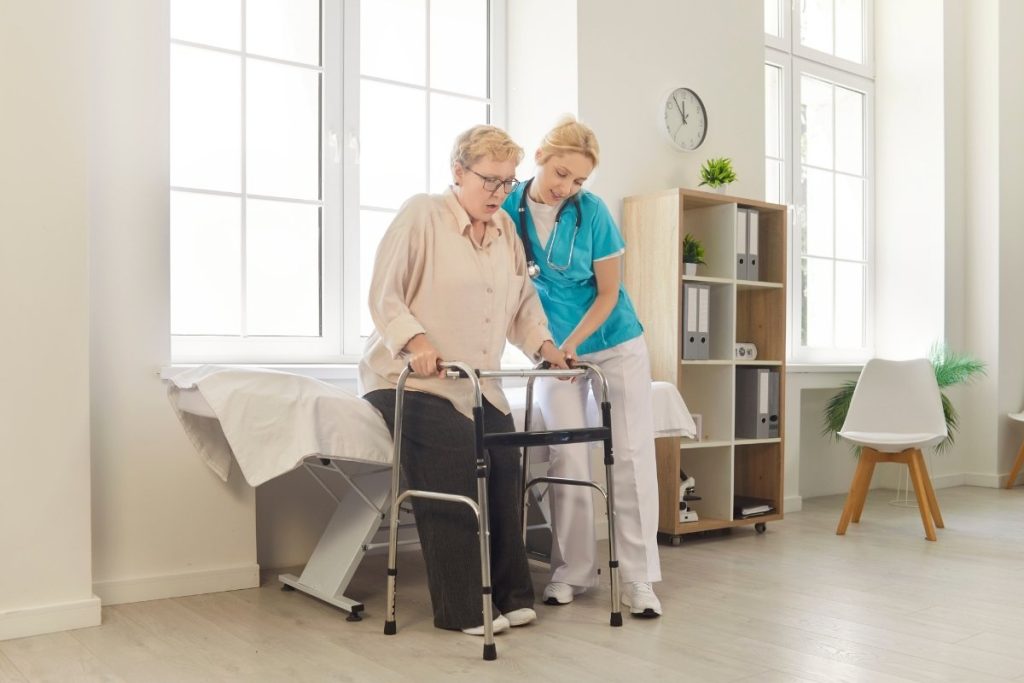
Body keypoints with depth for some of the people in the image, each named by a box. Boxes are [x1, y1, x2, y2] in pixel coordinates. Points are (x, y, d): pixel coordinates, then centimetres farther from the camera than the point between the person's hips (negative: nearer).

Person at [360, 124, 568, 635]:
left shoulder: (505, 228, 12)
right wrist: (416, 342, -26)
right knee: (456, 474, -21)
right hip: (412, 380, -5)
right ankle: (463, 610, -10)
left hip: (477, 385, 6)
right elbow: (384, 296, -10)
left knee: (503, 462, -14)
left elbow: (524, 301, 19)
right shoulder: (420, 215, -6)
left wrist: (544, 346, 2)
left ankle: (507, 593, -2)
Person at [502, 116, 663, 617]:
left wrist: (571, 345, -19)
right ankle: (571, 571, 13)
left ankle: (638, 577, 7)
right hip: (555, 348, 1)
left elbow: (608, 294, -9)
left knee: (632, 456, -2)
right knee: (567, 459, -2)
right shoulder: (508, 208, -13)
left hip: (614, 345, -1)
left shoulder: (592, 212, -16)